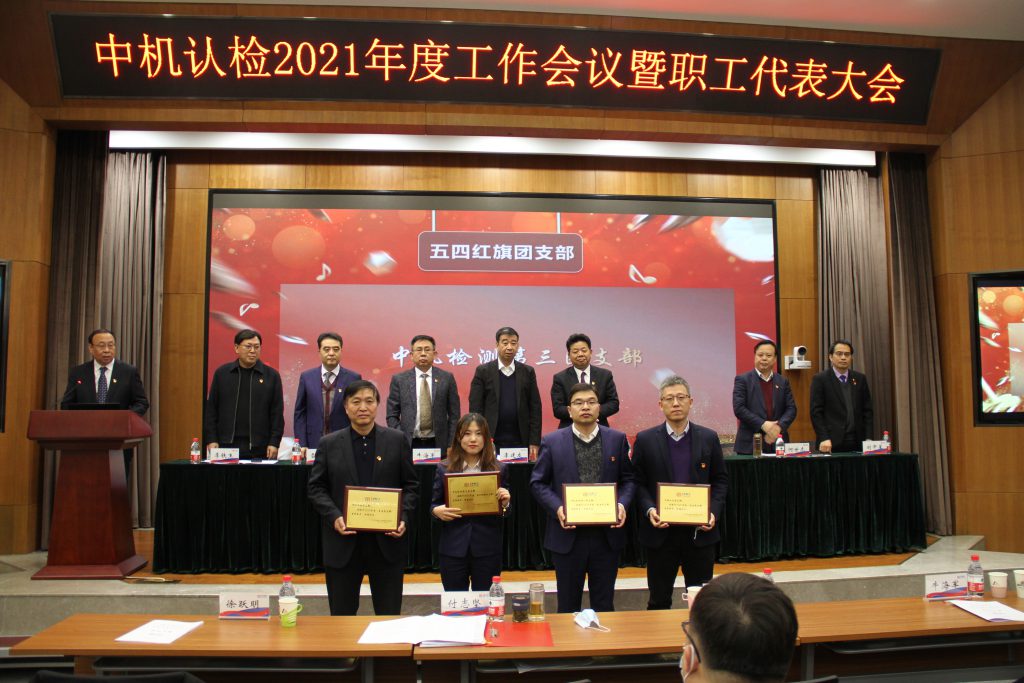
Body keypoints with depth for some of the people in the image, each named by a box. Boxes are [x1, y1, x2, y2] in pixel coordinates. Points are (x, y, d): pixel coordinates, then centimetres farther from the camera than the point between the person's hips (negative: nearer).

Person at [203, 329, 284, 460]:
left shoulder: (271, 375, 4)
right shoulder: (222, 373, 8)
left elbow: (277, 412, 3)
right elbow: (211, 409, 9)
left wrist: (274, 443, -4)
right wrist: (211, 440, 2)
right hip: (226, 446, 1)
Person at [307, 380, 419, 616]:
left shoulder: (397, 440, 4)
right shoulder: (329, 444, 4)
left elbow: (411, 485, 5)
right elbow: (316, 488, 4)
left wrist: (403, 517, -10)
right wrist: (334, 517, -12)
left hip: (387, 540, 0)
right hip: (343, 541, 0)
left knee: (389, 615, 8)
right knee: (342, 614, 11)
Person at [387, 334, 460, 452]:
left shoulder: (447, 378, 4)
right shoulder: (399, 380, 3)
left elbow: (454, 415, 4)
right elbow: (392, 416, 4)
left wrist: (451, 446, -3)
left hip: (438, 444, 0)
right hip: (409, 445, 0)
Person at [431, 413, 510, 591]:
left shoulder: (498, 469, 3)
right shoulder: (444, 469, 2)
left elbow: (504, 513, 8)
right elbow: (434, 504, 8)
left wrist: (505, 503, -13)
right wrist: (436, 510, -13)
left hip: (487, 549, 0)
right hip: (453, 548, 0)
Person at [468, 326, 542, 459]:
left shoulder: (528, 372, 7)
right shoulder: (483, 371, 2)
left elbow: (535, 408, 5)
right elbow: (475, 408, -1)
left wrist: (535, 443, -2)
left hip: (520, 442, 1)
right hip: (491, 442, -1)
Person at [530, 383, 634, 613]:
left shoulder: (617, 439, 3)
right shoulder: (551, 442, -2)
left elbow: (628, 479, 7)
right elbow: (538, 483, 1)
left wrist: (622, 504, -11)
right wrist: (557, 507, -14)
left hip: (608, 534, 1)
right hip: (568, 534, -1)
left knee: (604, 603, 15)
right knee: (568, 603, 12)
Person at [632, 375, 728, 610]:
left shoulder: (708, 438, 3)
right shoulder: (645, 440, -2)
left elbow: (720, 479, 6)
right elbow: (637, 483, 0)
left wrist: (714, 512, -8)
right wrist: (649, 510, -15)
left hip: (700, 531, 1)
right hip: (660, 531, -1)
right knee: (659, 601, 11)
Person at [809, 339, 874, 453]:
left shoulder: (860, 378, 11)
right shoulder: (820, 379, -1)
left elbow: (867, 411, 10)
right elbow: (816, 412, -5)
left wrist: (868, 439, 1)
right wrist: (823, 439, -14)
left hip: (857, 443, 4)